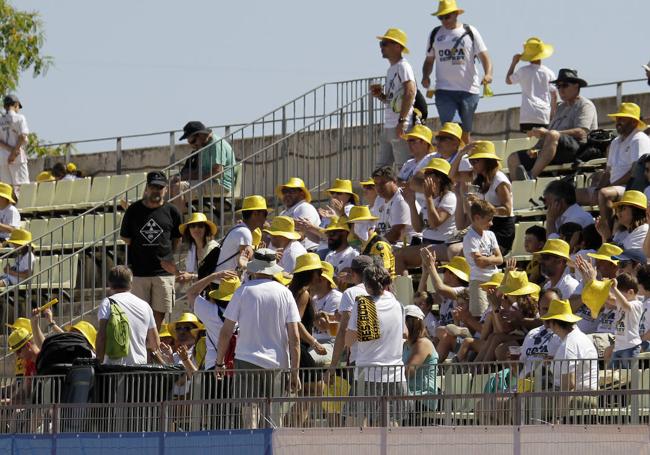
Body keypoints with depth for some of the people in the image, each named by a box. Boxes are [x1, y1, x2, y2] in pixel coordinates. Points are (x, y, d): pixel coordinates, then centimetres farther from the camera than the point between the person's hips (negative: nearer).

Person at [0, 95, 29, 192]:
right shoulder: (19, 118, -3)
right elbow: (23, 138, -14)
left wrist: (12, 150, -10)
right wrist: (14, 152, -8)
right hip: (18, 159, -5)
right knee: (21, 187, -7)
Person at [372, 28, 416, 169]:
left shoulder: (403, 67, -9)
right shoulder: (391, 69, 21)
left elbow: (410, 92, -21)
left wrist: (402, 120, -25)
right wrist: (380, 95, 6)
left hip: (402, 127, -10)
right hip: (388, 126, 10)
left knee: (403, 167, -12)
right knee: (380, 167, 9)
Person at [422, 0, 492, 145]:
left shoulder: (470, 32, 5)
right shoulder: (435, 34, 12)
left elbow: (484, 56, 1)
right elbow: (429, 60, 20)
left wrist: (488, 74, -19)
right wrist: (425, 76, 0)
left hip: (468, 89, 0)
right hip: (444, 90, 0)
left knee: (465, 132, 6)